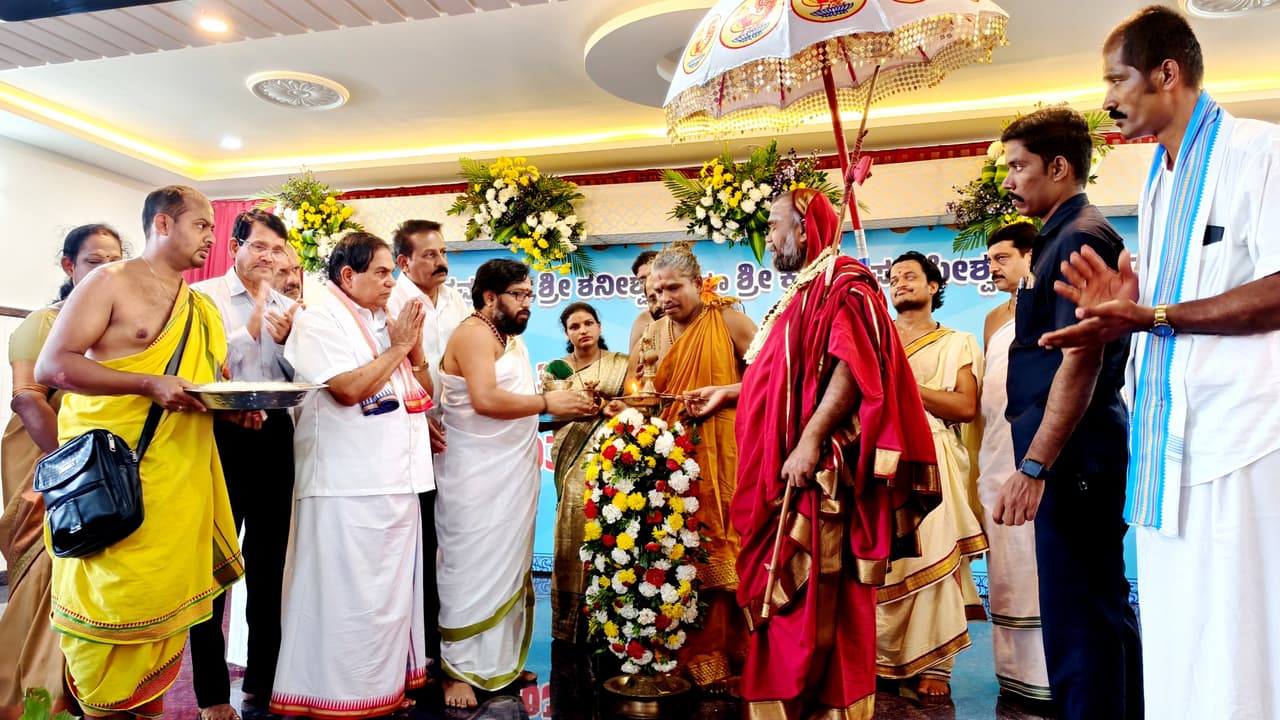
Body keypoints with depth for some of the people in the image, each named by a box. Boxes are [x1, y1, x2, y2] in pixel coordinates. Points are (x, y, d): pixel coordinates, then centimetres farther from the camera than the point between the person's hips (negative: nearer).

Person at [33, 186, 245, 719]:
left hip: (183, 483, 6)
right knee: (113, 599, -1)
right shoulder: (111, 283, -3)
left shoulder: (203, 309, 16)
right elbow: (51, 365, -11)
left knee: (167, 598, 8)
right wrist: (149, 385, -20)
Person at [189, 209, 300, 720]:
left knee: (268, 562, 12)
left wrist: (284, 341, -8)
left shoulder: (287, 308, 11)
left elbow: (300, 378, 9)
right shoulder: (203, 296, -2)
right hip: (222, 436, -4)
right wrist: (252, 325, -12)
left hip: (274, 437, 5)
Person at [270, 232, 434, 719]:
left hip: (397, 479, 8)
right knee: (348, 594, -1)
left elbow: (423, 393, 17)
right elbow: (348, 389, -20)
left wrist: (415, 347, 1)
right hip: (348, 485, -8)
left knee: (391, 591, 14)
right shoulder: (318, 322, -6)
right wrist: (396, 348, -9)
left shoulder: (385, 323, 16)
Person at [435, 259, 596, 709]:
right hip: (478, 477, -9)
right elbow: (485, 399, -25)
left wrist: (566, 403, 4)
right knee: (473, 568, -3)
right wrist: (547, 403, -19)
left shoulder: (511, 338, 18)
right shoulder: (474, 333, -13)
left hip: (512, 473, 9)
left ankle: (501, 660, 24)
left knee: (507, 565, 13)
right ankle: (457, 669, 8)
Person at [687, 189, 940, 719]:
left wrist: (810, 442, -26)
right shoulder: (804, 292, 21)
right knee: (786, 596, 12)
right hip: (781, 470, 9)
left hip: (816, 471, -9)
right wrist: (727, 393, 26)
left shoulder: (843, 285, -8)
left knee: (816, 600, -4)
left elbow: (851, 368, -20)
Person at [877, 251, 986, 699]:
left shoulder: (958, 345, 13)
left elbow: (967, 408, -3)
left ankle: (933, 664, 0)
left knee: (932, 559, -8)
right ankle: (875, 656, 6)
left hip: (932, 462, -1)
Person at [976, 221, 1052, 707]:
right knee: (1004, 572, 9)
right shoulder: (993, 319, 18)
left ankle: (1053, 678, 6)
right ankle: (1016, 672, 19)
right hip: (995, 460, 6)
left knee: (1041, 566, -4)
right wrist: (977, 460, 14)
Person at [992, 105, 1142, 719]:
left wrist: (1033, 468, -23)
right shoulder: (1062, 238, 18)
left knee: (1077, 621, -5)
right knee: (1104, 608, 18)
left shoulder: (1080, 238, -12)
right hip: (1073, 459, 10)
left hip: (1072, 456, -10)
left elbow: (1081, 362, -21)